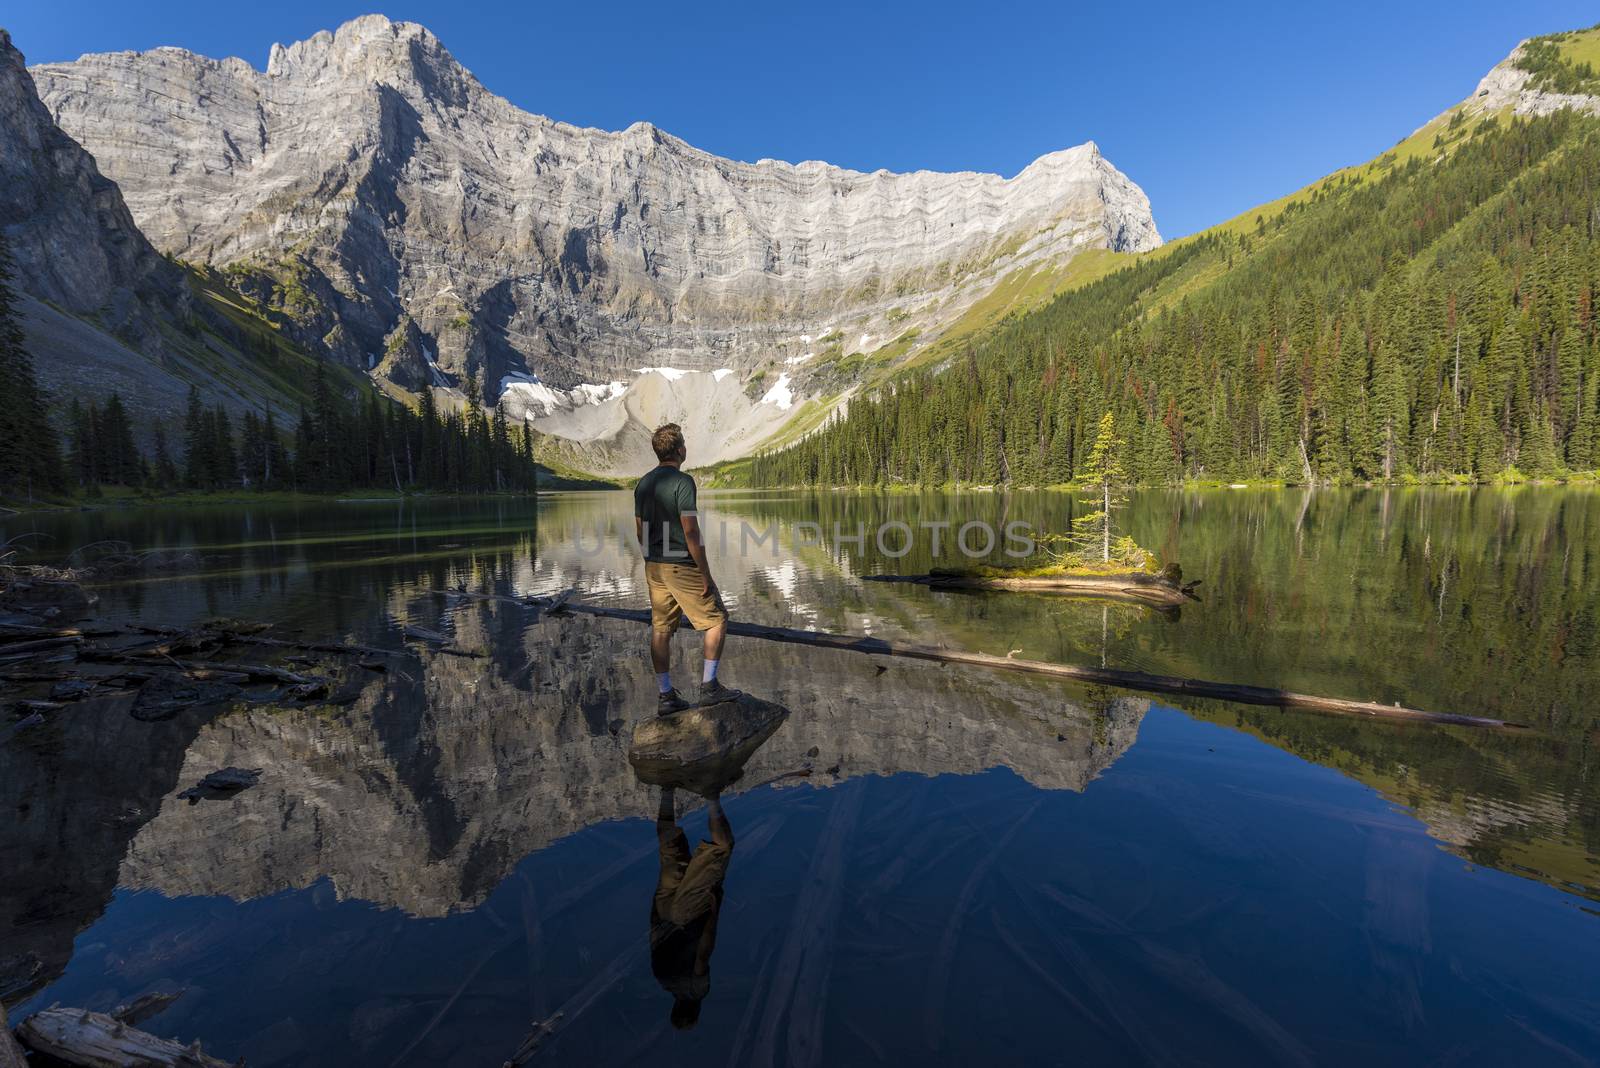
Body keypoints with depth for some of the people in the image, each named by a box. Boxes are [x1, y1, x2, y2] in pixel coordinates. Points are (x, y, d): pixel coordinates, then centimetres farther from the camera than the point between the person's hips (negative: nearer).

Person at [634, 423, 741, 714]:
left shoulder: (643, 484, 9)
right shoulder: (682, 482, -15)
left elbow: (640, 531, 13)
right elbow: (690, 531, -20)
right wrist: (706, 574, -15)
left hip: (654, 568, 8)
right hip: (682, 567, -8)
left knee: (660, 630, 10)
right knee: (717, 620, 6)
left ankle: (665, 696, 17)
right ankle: (709, 686, 7)